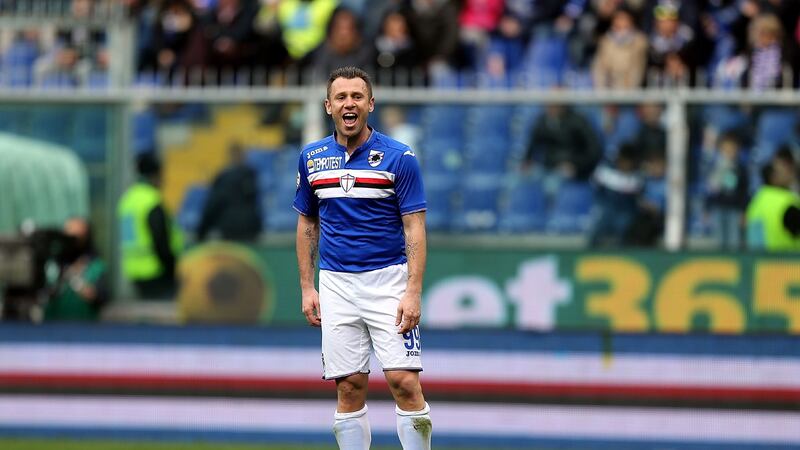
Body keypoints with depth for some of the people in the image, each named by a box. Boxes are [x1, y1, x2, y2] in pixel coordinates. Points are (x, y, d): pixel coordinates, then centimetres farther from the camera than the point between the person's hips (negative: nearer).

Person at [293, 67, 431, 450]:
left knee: (404, 382, -11)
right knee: (349, 388, 2)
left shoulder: (398, 157, -5)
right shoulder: (312, 158, 7)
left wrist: (413, 292, -15)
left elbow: (415, 228, -6)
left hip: (388, 280, -3)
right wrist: (307, 288, 9)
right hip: (335, 285, 3)